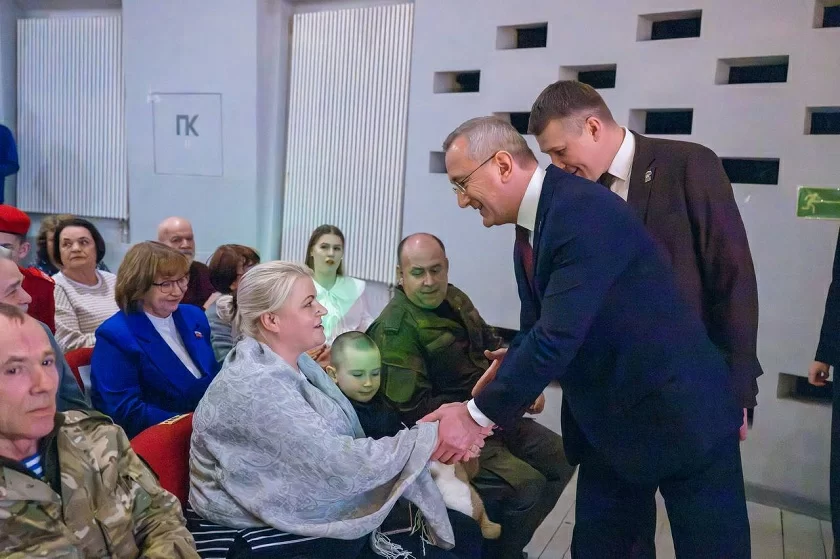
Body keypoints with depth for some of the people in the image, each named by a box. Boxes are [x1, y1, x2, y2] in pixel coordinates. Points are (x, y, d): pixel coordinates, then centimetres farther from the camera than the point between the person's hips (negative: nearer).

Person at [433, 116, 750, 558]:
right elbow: (534, 334, 7)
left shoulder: (585, 210, -26)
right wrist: (483, 406, -3)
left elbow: (557, 338, -31)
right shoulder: (532, 225, 3)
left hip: (680, 412, -8)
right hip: (607, 421, 8)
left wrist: (479, 416, -21)